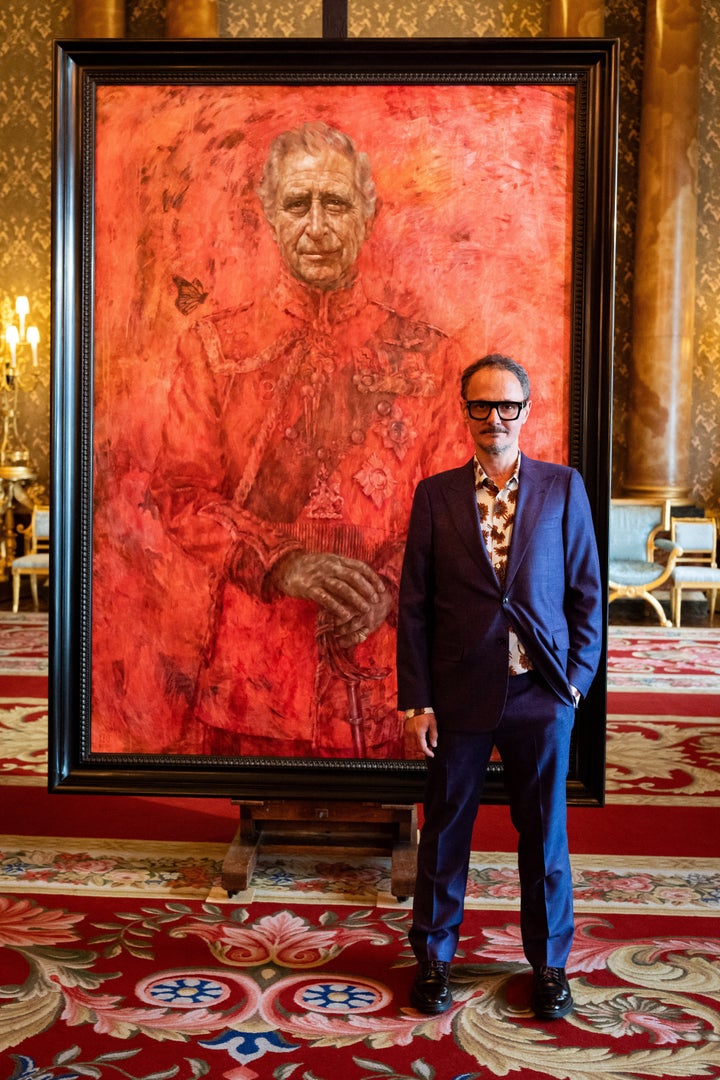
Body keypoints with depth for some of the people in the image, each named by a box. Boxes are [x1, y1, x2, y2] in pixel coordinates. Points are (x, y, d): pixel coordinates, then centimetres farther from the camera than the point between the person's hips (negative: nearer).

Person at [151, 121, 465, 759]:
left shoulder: (425, 354, 5)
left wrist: (390, 588, -15)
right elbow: (180, 493, -1)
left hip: (384, 669, 1)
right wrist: (282, 563, -17)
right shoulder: (215, 346, 4)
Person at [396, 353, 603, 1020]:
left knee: (544, 836, 11)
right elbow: (414, 606, 1)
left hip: (541, 695, 0)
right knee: (445, 833, 11)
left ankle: (549, 964, 29)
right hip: (459, 696, 0)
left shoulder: (563, 488, 3)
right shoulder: (435, 495, 2)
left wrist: (577, 677, -3)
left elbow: (587, 591, 5)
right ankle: (433, 958, 29)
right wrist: (416, 701, -4)